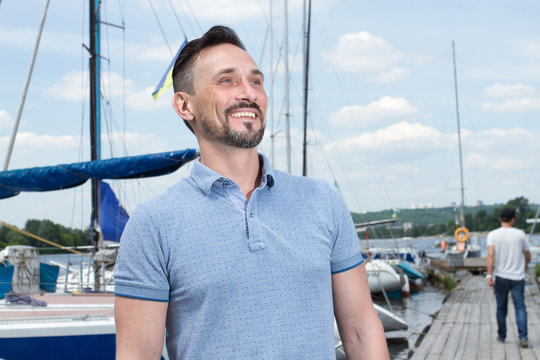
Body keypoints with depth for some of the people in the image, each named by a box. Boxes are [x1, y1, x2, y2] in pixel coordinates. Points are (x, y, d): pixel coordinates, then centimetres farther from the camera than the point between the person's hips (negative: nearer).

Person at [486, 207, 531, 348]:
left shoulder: (493, 235, -3)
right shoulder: (520, 234, -1)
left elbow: (491, 255, -15)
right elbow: (528, 256, 7)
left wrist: (489, 275, -17)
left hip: (500, 277, 1)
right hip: (518, 277, 0)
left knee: (501, 307, 14)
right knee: (520, 307, 2)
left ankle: (501, 336, 24)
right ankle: (523, 337, -11)